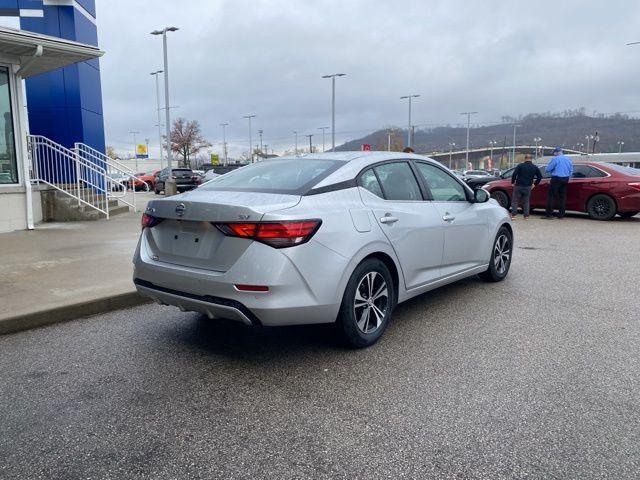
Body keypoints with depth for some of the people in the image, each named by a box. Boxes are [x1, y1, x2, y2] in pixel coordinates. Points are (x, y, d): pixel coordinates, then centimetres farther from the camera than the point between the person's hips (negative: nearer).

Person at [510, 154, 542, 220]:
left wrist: (512, 182, 1)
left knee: (515, 201, 4)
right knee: (526, 202, 13)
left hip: (518, 186, -3)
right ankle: (526, 215, 10)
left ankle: (513, 215, -2)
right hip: (528, 187, 3)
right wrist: (535, 184, 17)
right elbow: (540, 176, 9)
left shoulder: (520, 165, -4)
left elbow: (514, 174, -11)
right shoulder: (535, 167, 7)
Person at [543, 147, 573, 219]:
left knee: (551, 196, -4)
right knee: (562, 197, 10)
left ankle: (549, 214, -9)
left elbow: (548, 169, -7)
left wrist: (552, 172, 12)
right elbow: (571, 170, 16)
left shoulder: (555, 159, -9)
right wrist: (568, 178, 22)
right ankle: (561, 215, 13)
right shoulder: (568, 159, 13)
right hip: (565, 179, 7)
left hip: (556, 179, -7)